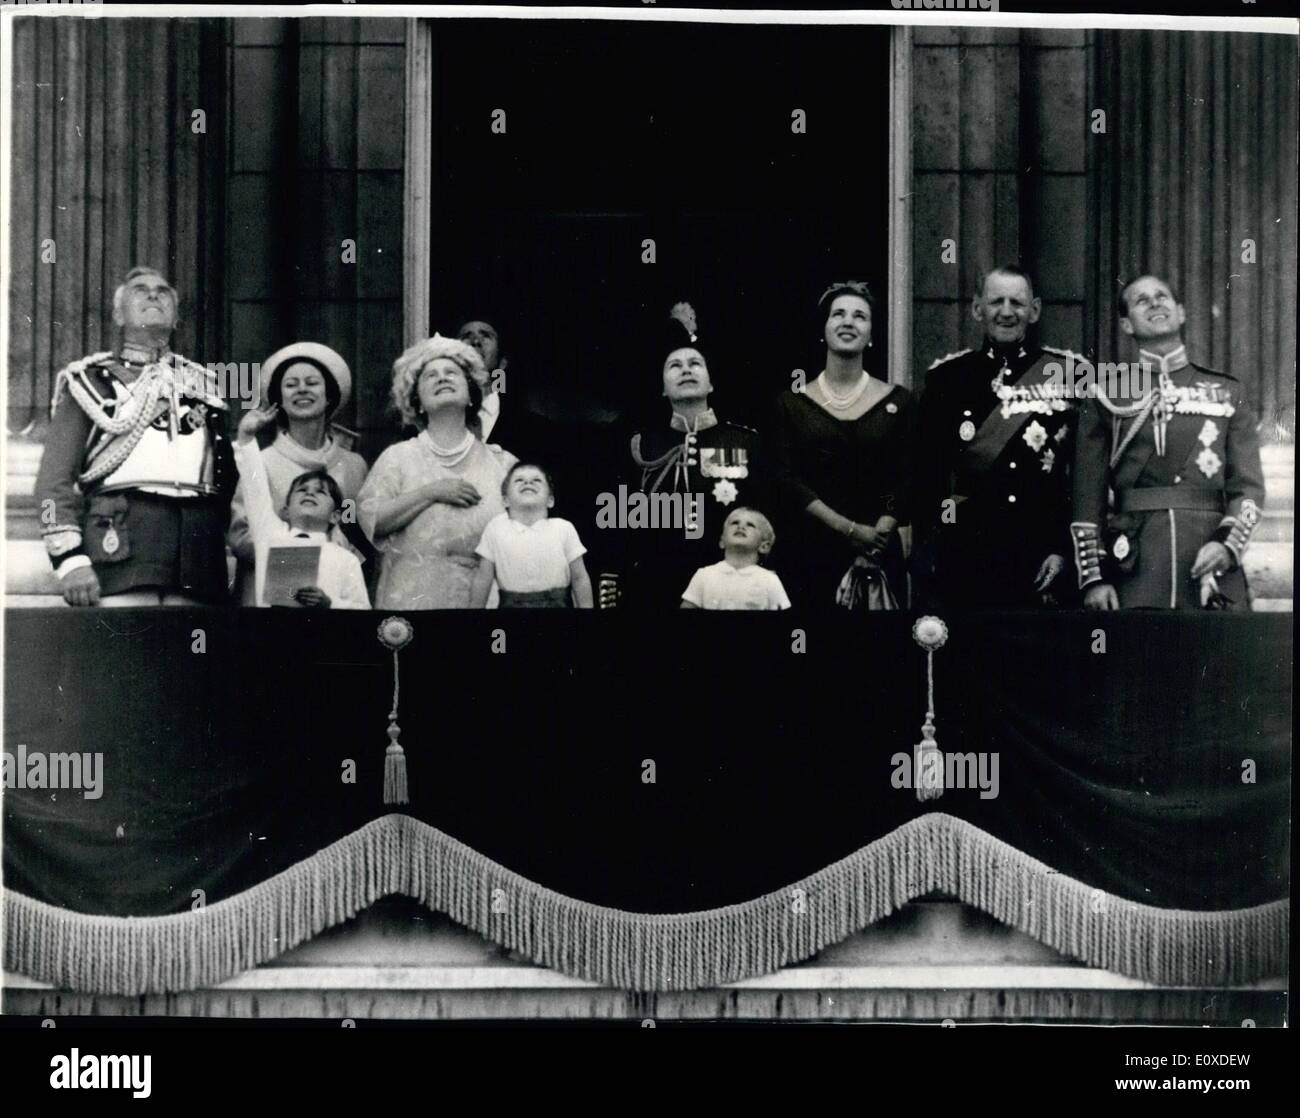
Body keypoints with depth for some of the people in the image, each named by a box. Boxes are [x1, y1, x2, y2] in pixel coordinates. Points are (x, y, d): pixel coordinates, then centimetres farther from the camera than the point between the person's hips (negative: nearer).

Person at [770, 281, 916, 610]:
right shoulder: (792, 403, 4)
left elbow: (906, 483, 0)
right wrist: (850, 529, -13)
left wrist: (875, 539, -14)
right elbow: (787, 480, -4)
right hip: (811, 553, 0)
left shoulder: (897, 402, 5)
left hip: (880, 555, 0)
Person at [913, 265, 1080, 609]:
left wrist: (1066, 548, -4)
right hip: (963, 562, 0)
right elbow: (926, 474, 6)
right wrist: (926, 559, 0)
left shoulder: (1068, 374, 5)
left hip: (1047, 565, 0)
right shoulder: (946, 377, 6)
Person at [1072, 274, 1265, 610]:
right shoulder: (1107, 398, 9)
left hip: (1212, 571, 1)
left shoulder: (1228, 393, 12)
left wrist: (1228, 544, -11)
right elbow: (1088, 496, 5)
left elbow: (1248, 485, 7)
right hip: (1134, 576, -1)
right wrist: (1093, 578, -4)